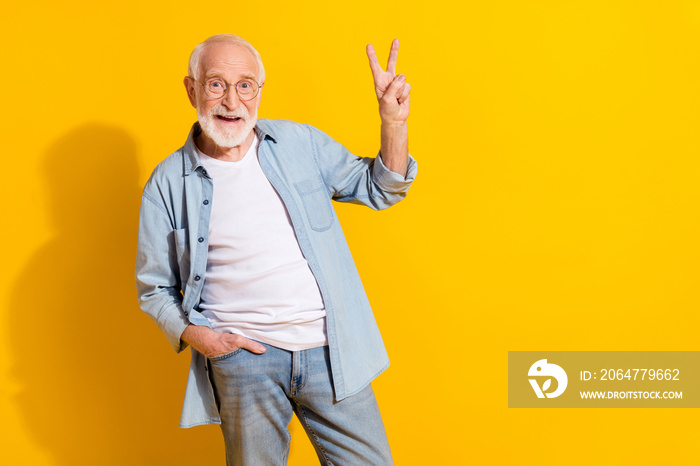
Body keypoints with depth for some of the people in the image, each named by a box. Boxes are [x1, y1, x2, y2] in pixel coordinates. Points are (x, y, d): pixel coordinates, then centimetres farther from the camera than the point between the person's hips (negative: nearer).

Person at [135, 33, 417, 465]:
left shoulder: (300, 142, 4)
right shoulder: (168, 184, -1)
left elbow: (378, 188, 10)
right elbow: (155, 288, 8)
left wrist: (394, 124, -6)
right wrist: (193, 334, -10)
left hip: (330, 349, 2)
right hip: (242, 354, -1)